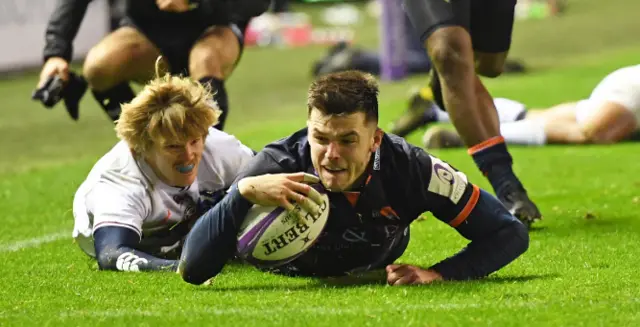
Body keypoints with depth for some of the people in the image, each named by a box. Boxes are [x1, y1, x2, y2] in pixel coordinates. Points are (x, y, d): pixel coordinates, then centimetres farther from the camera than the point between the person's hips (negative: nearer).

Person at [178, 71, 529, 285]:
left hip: (376, 264, 2)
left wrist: (439, 274, -48)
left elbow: (510, 232, -32)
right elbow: (192, 270, -48)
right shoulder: (279, 166, -44)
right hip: (288, 268, -2)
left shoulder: (411, 169, -40)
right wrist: (244, 191, -63)